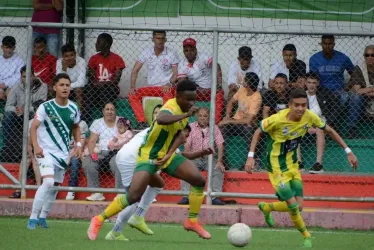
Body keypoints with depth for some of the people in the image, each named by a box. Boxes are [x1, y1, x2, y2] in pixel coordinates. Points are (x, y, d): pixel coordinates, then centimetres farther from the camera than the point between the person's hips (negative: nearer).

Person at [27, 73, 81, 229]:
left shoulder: (73, 108, 3)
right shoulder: (46, 107, -12)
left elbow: (76, 127, 20)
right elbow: (34, 127, -13)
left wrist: (78, 144, 5)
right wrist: (36, 146, -26)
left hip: (63, 153, 6)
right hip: (46, 151, -6)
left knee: (55, 186, 10)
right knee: (48, 182, -24)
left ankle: (43, 217, 28)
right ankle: (33, 218, -19)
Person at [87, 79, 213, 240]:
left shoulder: (183, 110, 0)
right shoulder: (171, 107, -27)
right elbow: (161, 119, -52)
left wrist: (169, 154, -7)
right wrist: (186, 115, -52)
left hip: (167, 155, 8)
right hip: (149, 156, -8)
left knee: (199, 180, -6)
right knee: (133, 196, -17)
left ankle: (192, 221, 9)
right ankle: (99, 220, 3)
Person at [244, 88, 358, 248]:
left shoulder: (309, 117, -13)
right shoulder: (278, 119, -27)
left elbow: (329, 131, 3)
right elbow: (258, 132, -10)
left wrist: (348, 151, 3)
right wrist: (251, 157, -16)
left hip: (292, 165, 6)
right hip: (276, 167, -6)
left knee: (298, 206, 4)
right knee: (293, 204, -13)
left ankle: (266, 208, 33)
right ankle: (307, 237, 12)